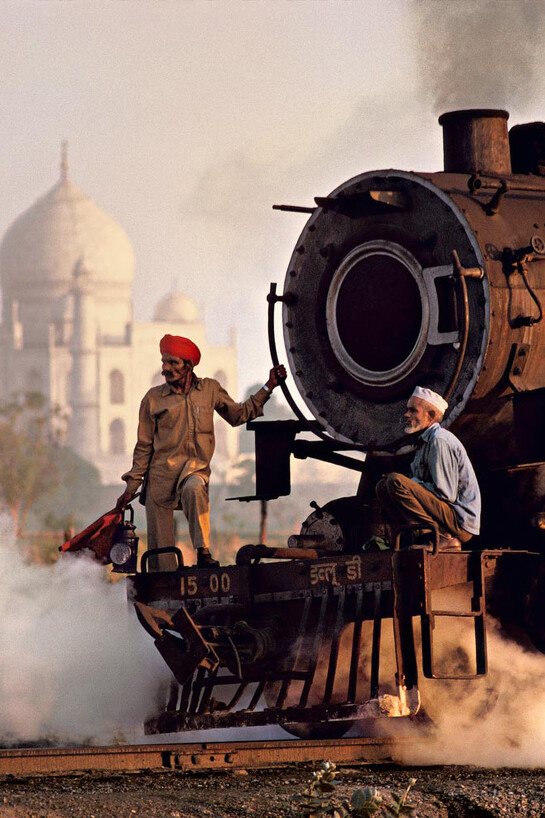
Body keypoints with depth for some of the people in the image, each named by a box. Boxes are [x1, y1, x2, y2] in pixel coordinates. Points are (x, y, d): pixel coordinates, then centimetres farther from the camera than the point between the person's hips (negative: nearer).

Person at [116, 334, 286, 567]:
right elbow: (144, 447, 8)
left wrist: (268, 388, 16)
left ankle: (203, 552, -36)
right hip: (161, 472, 1)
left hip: (196, 468, -1)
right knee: (159, 547, -5)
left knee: (194, 488, -38)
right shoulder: (153, 398, 3)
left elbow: (239, 415, 22)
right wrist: (132, 486, 5)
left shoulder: (210, 389, 7)